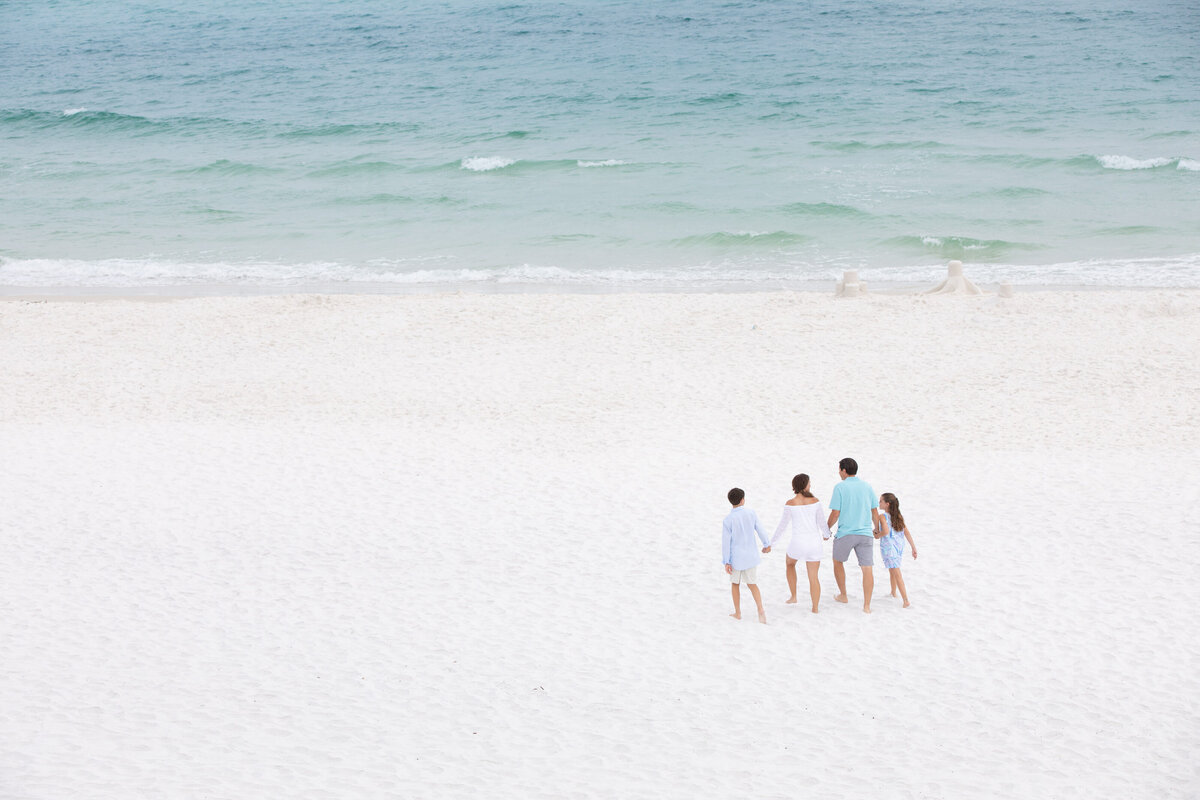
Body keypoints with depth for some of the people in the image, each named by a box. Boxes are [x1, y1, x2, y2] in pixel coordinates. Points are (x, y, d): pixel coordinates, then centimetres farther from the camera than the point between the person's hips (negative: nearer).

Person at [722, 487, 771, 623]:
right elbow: (761, 530, 3)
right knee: (752, 584, 14)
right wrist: (767, 544, 21)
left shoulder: (728, 520, -16)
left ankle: (737, 613, 25)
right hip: (751, 556, 2)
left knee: (735, 583, 19)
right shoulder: (751, 514, -8)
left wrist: (726, 562, -7)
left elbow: (726, 542, -14)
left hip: (736, 558, -2)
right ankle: (760, 611, -4)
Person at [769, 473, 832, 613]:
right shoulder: (815, 502, -4)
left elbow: (783, 525, -3)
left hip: (798, 542, -1)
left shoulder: (790, 504, -8)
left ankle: (793, 596, 29)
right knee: (813, 577, 11)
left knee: (790, 563, 31)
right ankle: (815, 608, 11)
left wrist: (772, 542, 9)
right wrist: (827, 534, 25)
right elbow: (822, 522, 3)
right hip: (814, 542, 1)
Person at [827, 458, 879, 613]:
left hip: (845, 533, -3)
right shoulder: (867, 487, 6)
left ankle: (843, 596, 28)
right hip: (865, 533, 3)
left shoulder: (840, 487, -6)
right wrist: (876, 529, 27)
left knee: (838, 561, 22)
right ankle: (867, 605, -3)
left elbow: (835, 513, -8)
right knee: (867, 569, 1)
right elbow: (875, 512, 11)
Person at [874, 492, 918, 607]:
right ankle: (893, 593, 43)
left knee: (896, 573, -6)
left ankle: (906, 601, -11)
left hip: (888, 548, -7)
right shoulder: (898, 516, 7)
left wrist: (878, 535, -6)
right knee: (892, 570, 27)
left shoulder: (882, 516, -12)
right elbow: (907, 532, 4)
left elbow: (886, 531, -26)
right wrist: (914, 547, 4)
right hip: (899, 547, 7)